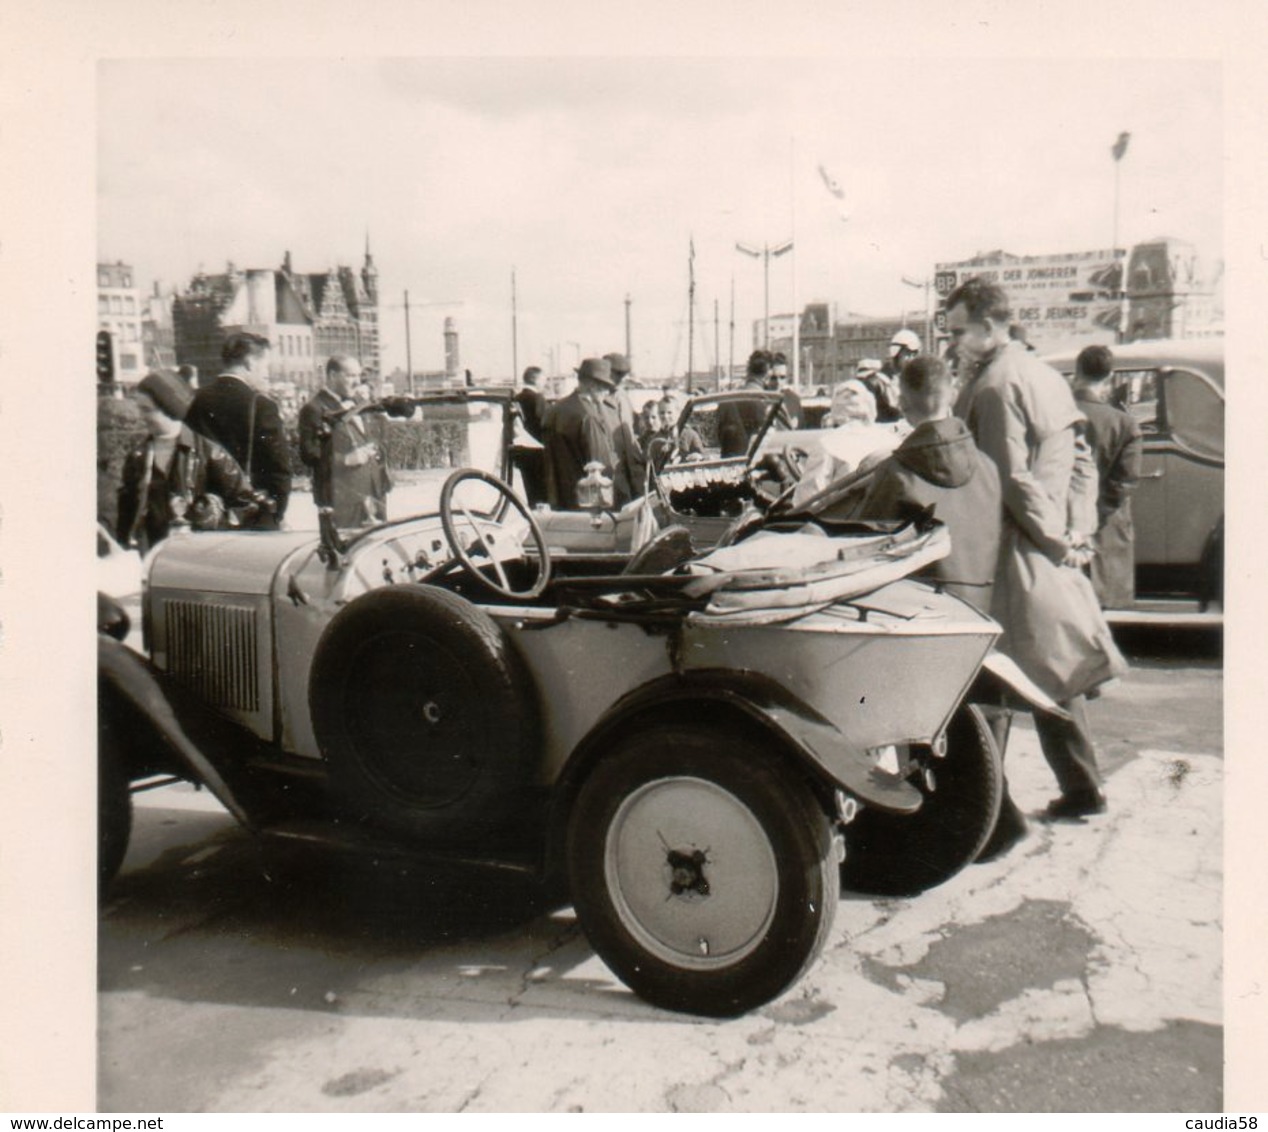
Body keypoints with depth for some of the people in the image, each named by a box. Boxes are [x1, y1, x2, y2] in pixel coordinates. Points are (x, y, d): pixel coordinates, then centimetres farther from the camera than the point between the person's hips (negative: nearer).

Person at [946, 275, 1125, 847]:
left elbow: (1011, 479, -20)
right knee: (1057, 669, 19)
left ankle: (992, 815, -5)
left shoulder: (994, 385, -14)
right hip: (1049, 551, 9)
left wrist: (1056, 539, -11)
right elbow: (1074, 465, 17)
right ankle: (1082, 787, 29)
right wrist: (1063, 535, 14)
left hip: (1010, 551, -9)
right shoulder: (1047, 376, 15)